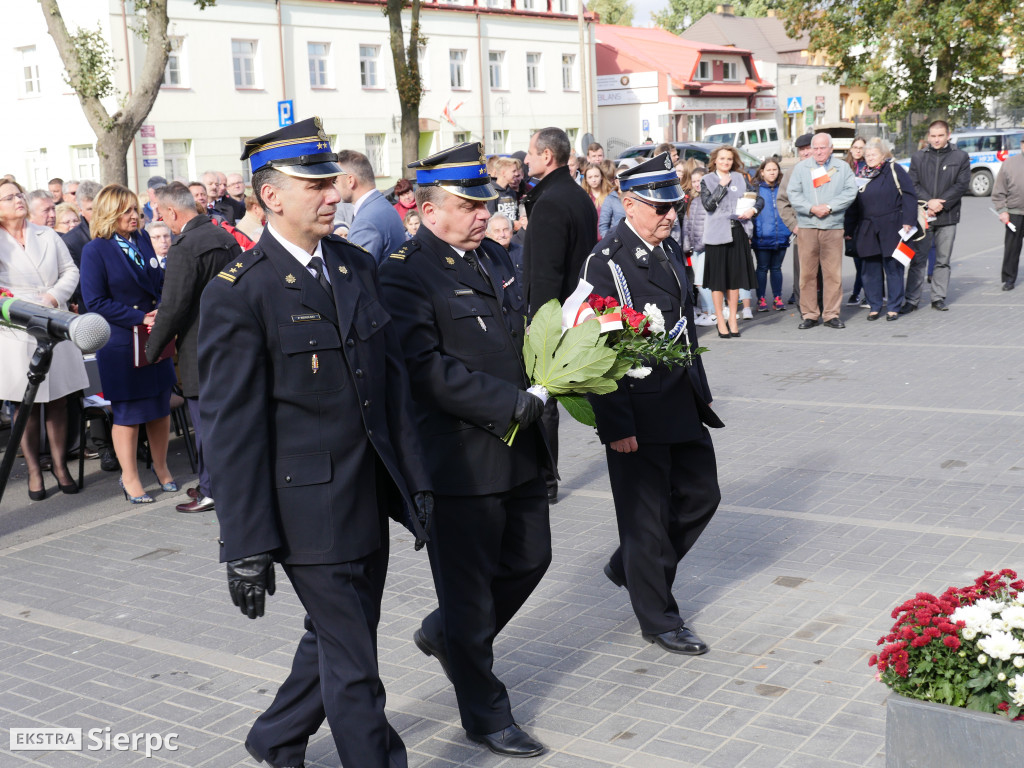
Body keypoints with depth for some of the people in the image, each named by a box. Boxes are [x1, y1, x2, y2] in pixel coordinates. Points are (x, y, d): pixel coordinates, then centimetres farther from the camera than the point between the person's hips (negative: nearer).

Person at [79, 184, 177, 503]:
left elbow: (160, 282, 15)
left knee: (160, 406, 11)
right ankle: (130, 478, 16)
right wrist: (140, 318, -17)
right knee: (127, 412, 3)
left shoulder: (142, 240, 8)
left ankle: (161, 467, 28)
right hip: (121, 344, -5)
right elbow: (96, 301, -12)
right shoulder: (95, 251, -9)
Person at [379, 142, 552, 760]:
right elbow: (429, 371, -23)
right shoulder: (406, 274, -15)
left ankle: (445, 635, 44)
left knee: (530, 558, 20)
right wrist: (514, 404, -22)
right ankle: (486, 714, 25)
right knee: (468, 586, 7)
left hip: (519, 450, 8)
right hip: (461, 458, -8)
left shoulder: (496, 257, 10)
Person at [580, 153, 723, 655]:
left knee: (700, 497, 17)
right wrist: (617, 425, -20)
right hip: (640, 415, -8)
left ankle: (629, 567, 37)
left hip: (684, 406, 9)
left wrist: (698, 392, 18)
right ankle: (658, 618, 21)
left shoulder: (670, 250, 11)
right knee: (647, 516, 4)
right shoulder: (607, 261, -16)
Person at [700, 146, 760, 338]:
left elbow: (758, 199, 10)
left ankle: (733, 318, 15)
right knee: (718, 277, -1)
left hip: (738, 231, 3)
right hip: (717, 233, -3)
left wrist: (752, 210, -10)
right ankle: (720, 320, 6)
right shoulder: (707, 180, 3)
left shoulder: (739, 178, 11)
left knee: (735, 276, 7)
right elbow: (708, 204, -11)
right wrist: (722, 186, -10)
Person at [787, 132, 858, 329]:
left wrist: (829, 207, -11)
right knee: (807, 272, 0)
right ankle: (809, 314, 7)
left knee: (833, 273, -1)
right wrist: (812, 208, -11)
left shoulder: (842, 168, 10)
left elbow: (850, 191, 1)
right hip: (807, 226, 0)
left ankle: (831, 314, 7)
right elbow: (794, 194, 2)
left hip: (833, 226, 0)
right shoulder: (801, 168, 10)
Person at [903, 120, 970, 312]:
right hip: (922, 216, 0)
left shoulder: (961, 157, 5)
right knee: (918, 259, -1)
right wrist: (928, 202, -13)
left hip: (948, 217, 0)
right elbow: (913, 184, 2)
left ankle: (939, 298, 15)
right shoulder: (918, 157, 8)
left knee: (943, 260, 7)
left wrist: (940, 204, -11)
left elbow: (962, 185, -2)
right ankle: (911, 300, 2)